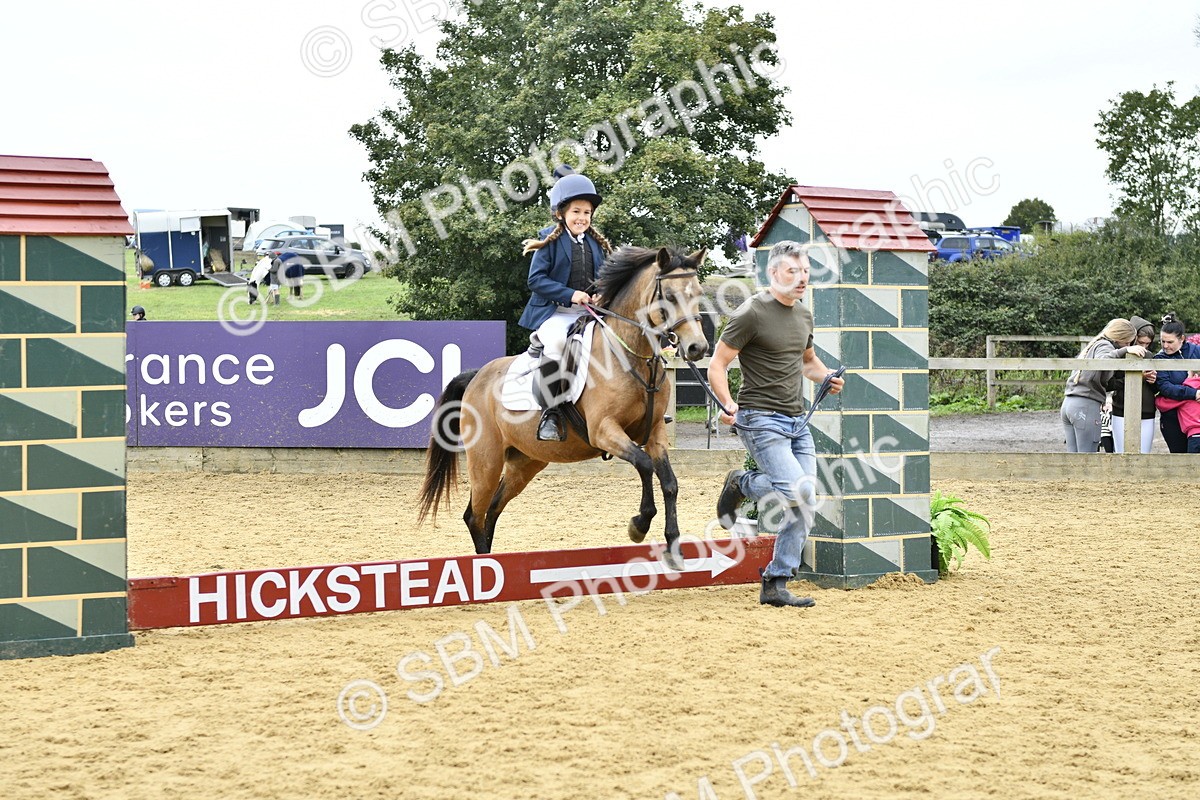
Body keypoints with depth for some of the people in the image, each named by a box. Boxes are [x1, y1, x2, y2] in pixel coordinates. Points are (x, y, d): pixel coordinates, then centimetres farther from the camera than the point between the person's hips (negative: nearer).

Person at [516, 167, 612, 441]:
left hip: (588, 312, 5)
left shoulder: (597, 243, 15)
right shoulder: (550, 241, 0)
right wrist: (569, 294, -16)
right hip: (555, 311, -5)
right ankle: (551, 413, -30)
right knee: (557, 342, -36)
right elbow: (536, 279, -7)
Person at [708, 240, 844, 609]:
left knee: (803, 508, 2)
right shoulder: (751, 313, -10)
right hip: (761, 421, -8)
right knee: (796, 491, -23)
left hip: (797, 422, 8)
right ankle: (741, 484, 7)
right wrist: (728, 403, -27)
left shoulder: (804, 315, 14)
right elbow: (717, 365, -10)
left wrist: (828, 378, 8)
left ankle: (775, 586, 9)